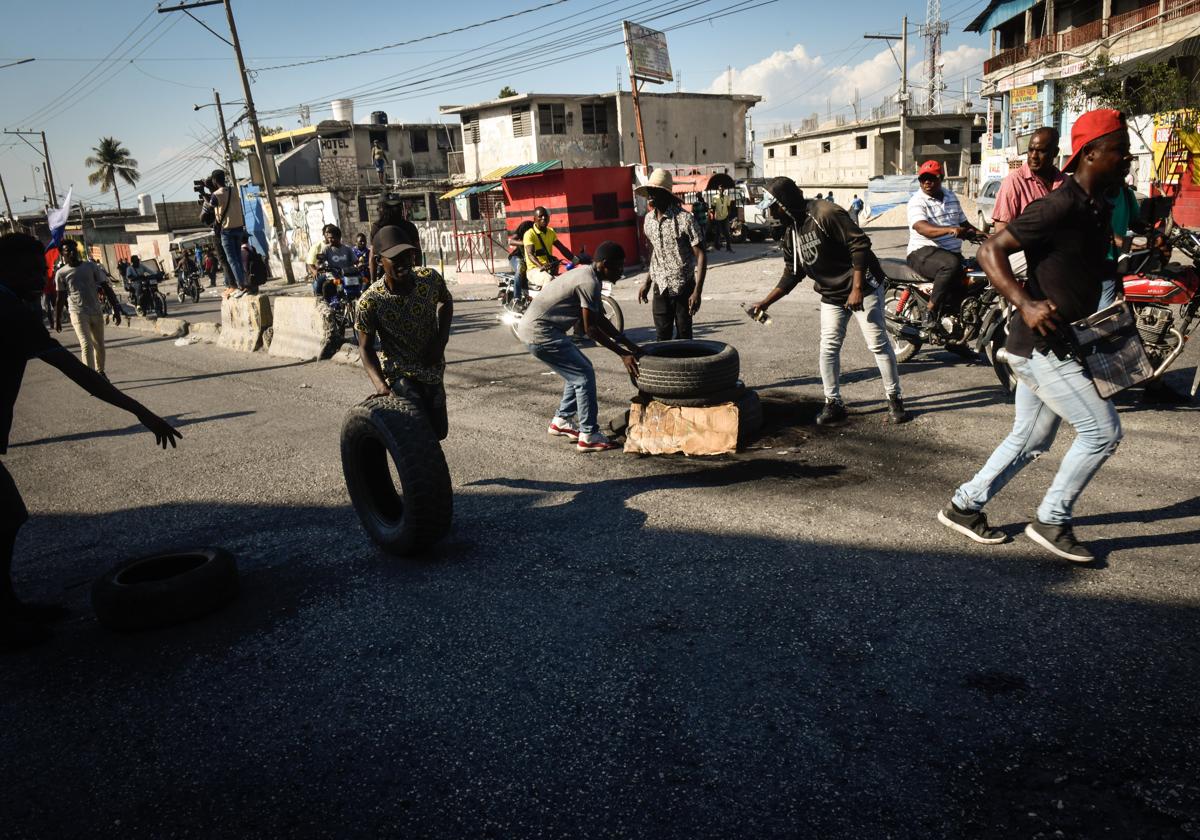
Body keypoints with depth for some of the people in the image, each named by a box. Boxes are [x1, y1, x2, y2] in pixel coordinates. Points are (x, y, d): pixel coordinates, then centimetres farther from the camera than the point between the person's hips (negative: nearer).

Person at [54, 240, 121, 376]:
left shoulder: (91, 266, 2)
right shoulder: (61, 273, 0)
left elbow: (106, 288, 2)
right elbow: (61, 298, 6)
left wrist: (116, 309, -3)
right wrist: (57, 320, 6)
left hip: (96, 311, 3)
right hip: (78, 313, -3)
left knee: (99, 345, 12)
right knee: (86, 345, -15)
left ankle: (100, 372, 31)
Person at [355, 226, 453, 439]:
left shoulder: (431, 279, -14)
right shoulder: (370, 302, -24)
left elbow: (446, 301, 9)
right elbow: (367, 348, -15)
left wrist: (441, 339, -6)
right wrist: (381, 386, -30)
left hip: (432, 370, 5)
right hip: (399, 372, -5)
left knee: (439, 432, 17)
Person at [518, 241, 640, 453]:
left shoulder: (586, 275, 13)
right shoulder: (588, 283, -19)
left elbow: (601, 319, 18)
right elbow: (591, 330, -17)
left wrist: (630, 345, 15)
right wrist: (623, 354, -13)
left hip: (535, 328, 10)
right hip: (540, 334, -10)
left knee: (579, 370, 19)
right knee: (585, 375, -7)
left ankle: (561, 421, 28)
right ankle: (589, 436, -2)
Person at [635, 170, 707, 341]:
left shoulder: (684, 219, -15)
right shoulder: (649, 219, 4)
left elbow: (701, 255, -15)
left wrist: (698, 291, -21)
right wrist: (647, 283, 14)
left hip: (683, 287, -5)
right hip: (660, 287, 5)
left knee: (683, 336, 5)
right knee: (663, 336, 7)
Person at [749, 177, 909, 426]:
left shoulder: (825, 214, -20)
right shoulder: (791, 232, 5)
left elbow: (860, 244, -23)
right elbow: (791, 274, 13)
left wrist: (857, 289, -24)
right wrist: (765, 302, 7)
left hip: (863, 287, -7)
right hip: (831, 295, 8)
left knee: (878, 344, -2)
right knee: (829, 348, 3)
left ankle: (894, 399, 11)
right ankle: (833, 403, 12)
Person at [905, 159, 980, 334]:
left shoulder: (951, 197, 16)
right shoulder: (917, 201, -7)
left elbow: (964, 223, 23)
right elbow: (922, 228, -26)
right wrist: (950, 230, -41)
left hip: (953, 252, 8)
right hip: (923, 252, -7)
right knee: (951, 264, -36)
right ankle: (931, 311, -28)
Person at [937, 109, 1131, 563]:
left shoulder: (1100, 209, 12)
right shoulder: (1061, 206, -17)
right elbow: (990, 250, -21)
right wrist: (1025, 304, -31)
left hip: (1055, 346, 10)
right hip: (1041, 345, -10)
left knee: (1030, 440, 16)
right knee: (1102, 430, -6)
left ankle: (964, 507, 26)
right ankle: (1052, 521, 7)